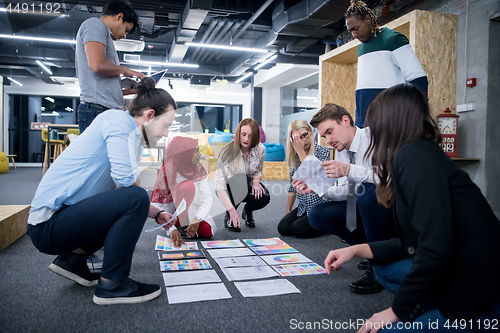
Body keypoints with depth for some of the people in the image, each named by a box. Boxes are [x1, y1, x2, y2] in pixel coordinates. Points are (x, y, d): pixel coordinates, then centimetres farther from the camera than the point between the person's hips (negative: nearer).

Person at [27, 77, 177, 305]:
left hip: (65, 216, 10)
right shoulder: (119, 120, -14)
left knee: (133, 207, 18)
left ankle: (74, 258, 14)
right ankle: (112, 284, -10)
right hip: (48, 224, -10)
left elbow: (122, 192, 21)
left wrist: (157, 214, 12)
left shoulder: (133, 139, 13)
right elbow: (125, 179, -27)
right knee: (135, 199, -23)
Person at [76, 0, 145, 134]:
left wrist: (128, 90, 19)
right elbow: (97, 65, -16)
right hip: (97, 108, -10)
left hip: (108, 110, 10)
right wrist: (125, 71, 0)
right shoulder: (95, 24, 3)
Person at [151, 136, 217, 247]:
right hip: (172, 212, -3)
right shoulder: (167, 171, -21)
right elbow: (157, 205, -25)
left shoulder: (199, 169, -8)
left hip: (192, 211, 4)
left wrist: (198, 218, -35)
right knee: (188, 185, -31)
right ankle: (180, 226, -19)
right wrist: (171, 229, -38)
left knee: (208, 231, -24)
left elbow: (207, 197, -16)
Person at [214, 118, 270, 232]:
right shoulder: (228, 152, -27)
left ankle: (248, 211, 9)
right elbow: (219, 185, -33)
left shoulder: (260, 149, -14)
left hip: (248, 185, 4)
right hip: (230, 188, -3)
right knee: (240, 179, -38)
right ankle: (229, 216, -13)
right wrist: (231, 210, -43)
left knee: (264, 197, -29)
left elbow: (258, 171, 5)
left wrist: (256, 181, -20)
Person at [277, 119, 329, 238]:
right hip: (304, 207, 5)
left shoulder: (323, 151, -9)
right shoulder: (294, 157, 7)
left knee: (298, 229, -21)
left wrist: (300, 150, -21)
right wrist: (288, 210, 12)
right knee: (283, 228, -14)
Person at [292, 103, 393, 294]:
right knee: (316, 215, -3)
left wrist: (348, 170, -38)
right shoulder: (341, 152, 5)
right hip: (363, 208, 8)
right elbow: (346, 191, 5)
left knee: (368, 191, -37)